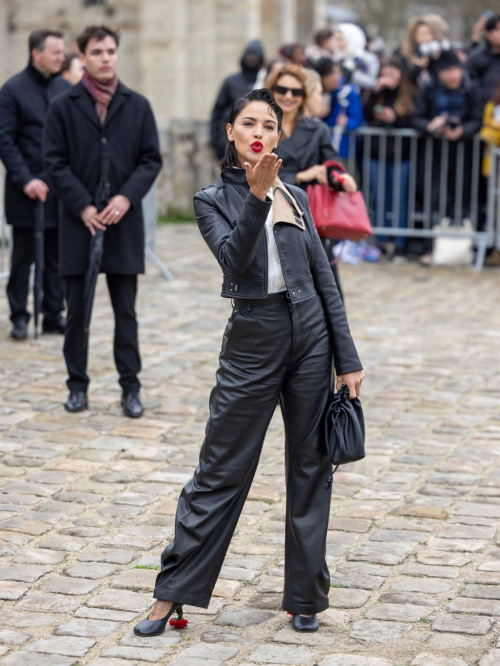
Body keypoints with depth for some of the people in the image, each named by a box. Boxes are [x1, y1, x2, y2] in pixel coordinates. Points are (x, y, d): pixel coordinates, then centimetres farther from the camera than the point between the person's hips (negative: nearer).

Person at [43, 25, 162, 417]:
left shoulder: (137, 106, 5)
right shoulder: (63, 107, 2)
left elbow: (152, 160, 3)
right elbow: (56, 163, -1)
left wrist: (126, 197, -11)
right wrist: (83, 206, -10)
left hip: (124, 222, 0)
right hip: (79, 222, 0)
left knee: (126, 311, 5)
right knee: (78, 310, 6)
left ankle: (131, 387, 11)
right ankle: (78, 385, 16)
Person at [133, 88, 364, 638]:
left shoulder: (295, 196, 8)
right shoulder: (214, 201, -1)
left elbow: (325, 279, 9)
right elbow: (235, 261, -21)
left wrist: (348, 360, 5)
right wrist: (257, 195, -34)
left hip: (311, 334, 3)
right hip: (253, 340, -3)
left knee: (310, 469, 7)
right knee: (221, 470, 1)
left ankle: (305, 597, 19)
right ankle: (174, 592, 12)